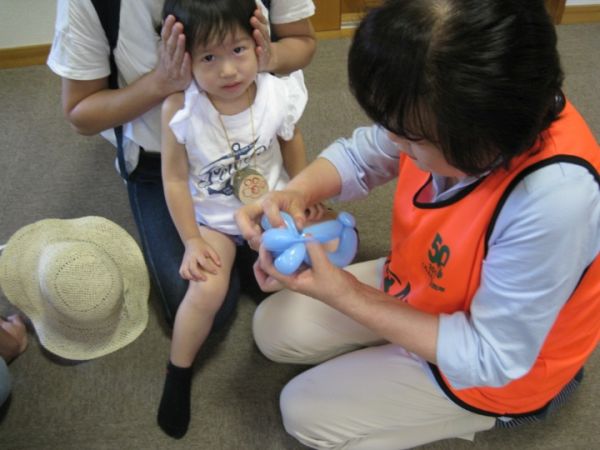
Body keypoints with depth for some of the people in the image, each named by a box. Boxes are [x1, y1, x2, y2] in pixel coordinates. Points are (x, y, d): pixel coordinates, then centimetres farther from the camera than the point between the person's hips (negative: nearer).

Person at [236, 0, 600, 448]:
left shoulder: (553, 200, -42)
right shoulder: (451, 106, -24)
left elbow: (488, 357, -29)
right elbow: (360, 155, -4)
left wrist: (345, 295, -31)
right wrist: (295, 193, -26)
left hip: (496, 365, -5)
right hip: (417, 288, 6)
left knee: (304, 411, 0)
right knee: (273, 328, 6)